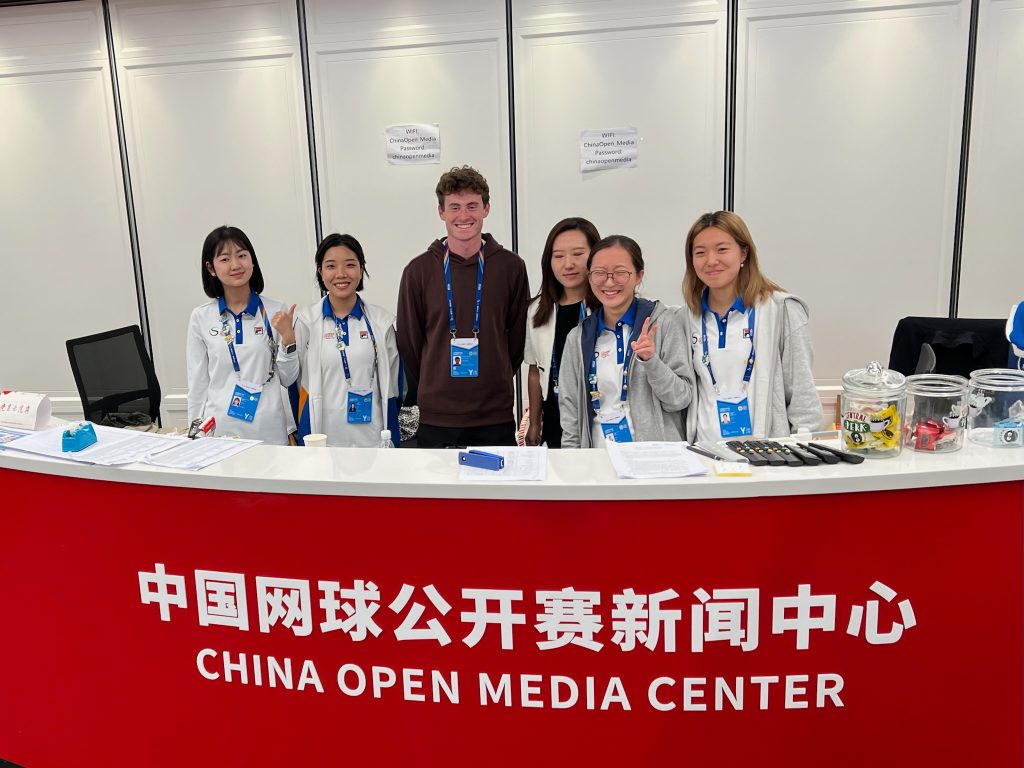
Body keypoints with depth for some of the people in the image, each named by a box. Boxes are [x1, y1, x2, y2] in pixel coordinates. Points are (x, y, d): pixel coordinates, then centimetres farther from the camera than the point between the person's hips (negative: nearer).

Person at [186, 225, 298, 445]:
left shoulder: (276, 312, 0)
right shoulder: (201, 317, 1)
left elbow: (288, 378, 3)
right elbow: (197, 383, 5)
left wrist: (288, 337, -10)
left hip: (270, 430, 0)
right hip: (220, 430, 1)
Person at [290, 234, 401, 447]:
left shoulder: (382, 321, 3)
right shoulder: (305, 320, 0)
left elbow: (390, 388, 6)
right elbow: (293, 381, 4)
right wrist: (300, 440, 2)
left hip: (371, 438, 1)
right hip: (321, 437, -1)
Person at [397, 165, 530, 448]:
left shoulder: (511, 267, 1)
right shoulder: (418, 270, 0)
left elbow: (518, 335, 9)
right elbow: (409, 341, 6)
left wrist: (494, 384, 9)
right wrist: (433, 392, 9)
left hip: (496, 418, 0)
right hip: (436, 419, 0)